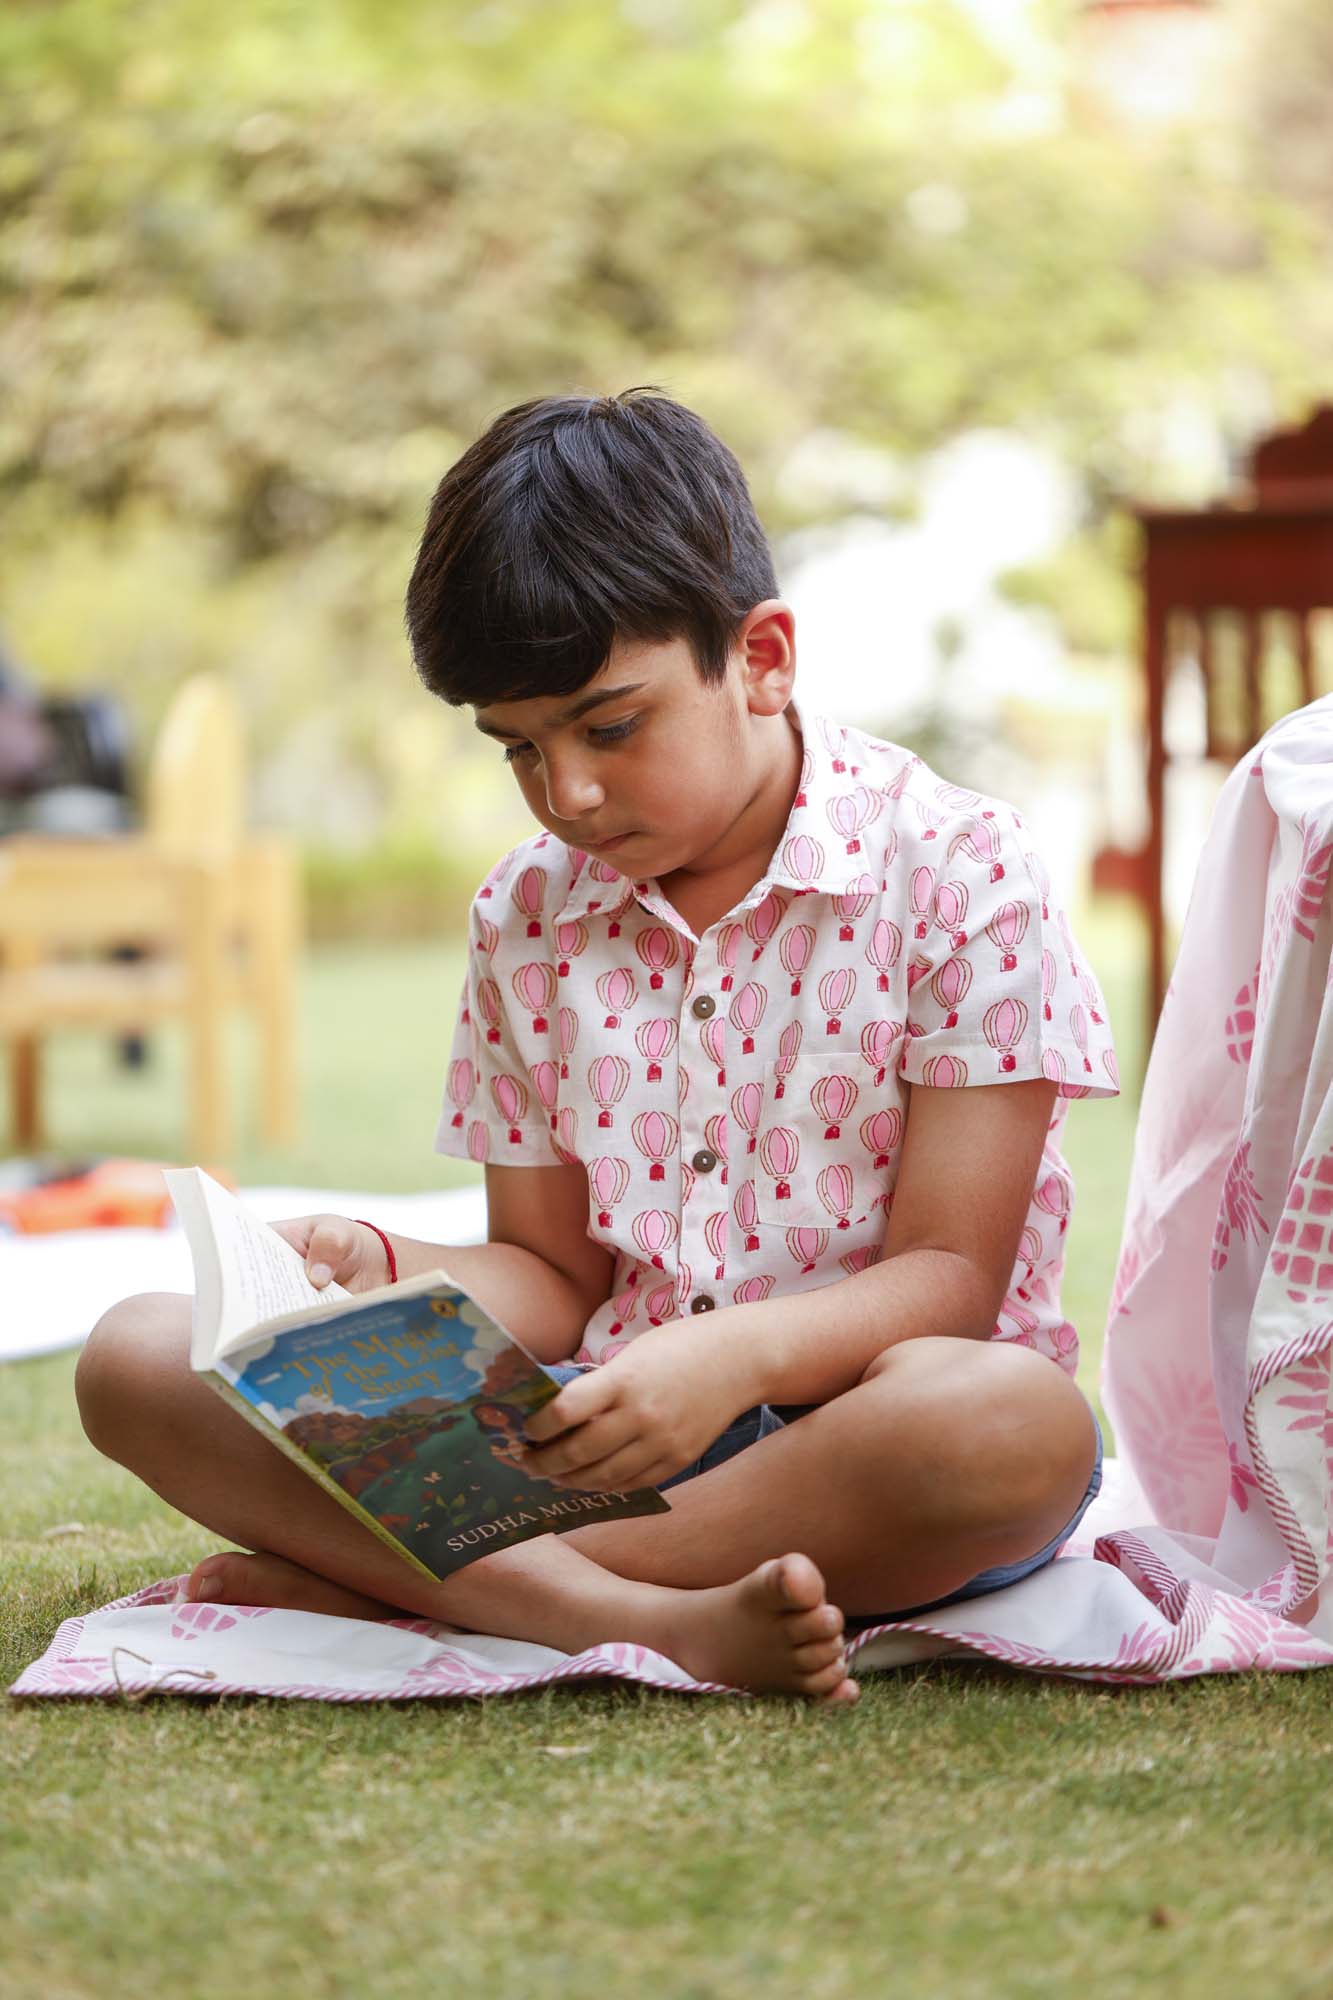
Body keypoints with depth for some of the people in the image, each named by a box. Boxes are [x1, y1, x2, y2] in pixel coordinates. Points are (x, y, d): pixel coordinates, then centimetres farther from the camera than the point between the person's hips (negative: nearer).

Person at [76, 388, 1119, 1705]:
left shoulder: (958, 868, -6)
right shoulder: (525, 917, 9)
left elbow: (951, 1275, -10)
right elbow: (552, 1276, 13)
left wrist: (736, 1355, -29)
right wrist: (386, 1277, -10)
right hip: (600, 1430, 4)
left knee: (1019, 1421, -41)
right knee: (138, 1357, -13)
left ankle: (372, 1581, -27)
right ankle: (654, 1619, -30)